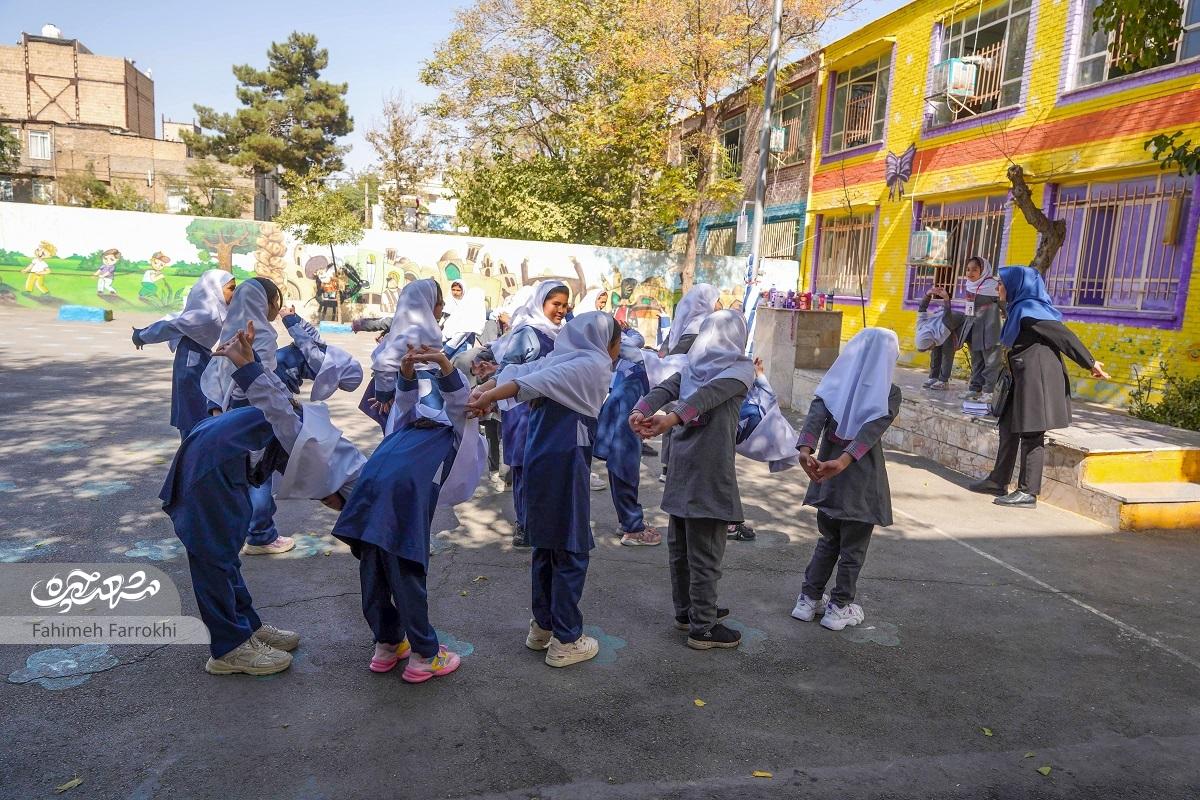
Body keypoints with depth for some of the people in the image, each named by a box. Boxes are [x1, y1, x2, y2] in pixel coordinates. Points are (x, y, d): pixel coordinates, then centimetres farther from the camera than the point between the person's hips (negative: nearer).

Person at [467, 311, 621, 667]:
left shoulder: (559, 358, 18)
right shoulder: (597, 364, -5)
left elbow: (516, 371, 3)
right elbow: (542, 380, -19)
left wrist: (481, 391, -10)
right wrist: (491, 398, -26)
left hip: (539, 461, 8)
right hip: (565, 463, -8)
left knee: (546, 545, 19)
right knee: (572, 551, 2)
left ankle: (542, 626, 31)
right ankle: (565, 641, 11)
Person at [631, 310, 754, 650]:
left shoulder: (691, 366, 14)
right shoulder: (742, 367, -3)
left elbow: (661, 389, -4)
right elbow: (709, 394, -21)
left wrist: (640, 413, -20)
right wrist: (672, 419, -33)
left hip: (680, 467, 6)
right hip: (710, 469, -6)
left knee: (680, 544, 16)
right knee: (705, 552, 2)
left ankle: (686, 611, 32)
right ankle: (703, 628, 11)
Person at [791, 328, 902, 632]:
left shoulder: (835, 382, 1)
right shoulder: (890, 393, -9)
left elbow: (815, 416, -15)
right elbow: (871, 431, -24)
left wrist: (805, 450, -27)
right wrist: (844, 461, -32)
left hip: (827, 477, 4)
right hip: (861, 481, -4)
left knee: (827, 541, 21)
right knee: (853, 549, 12)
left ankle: (808, 600, 25)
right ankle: (838, 608, 21)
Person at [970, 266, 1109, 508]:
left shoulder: (1027, 310, -14)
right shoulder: (1020, 309, 14)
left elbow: (1063, 334, -15)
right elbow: (1058, 336, 18)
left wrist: (1090, 363, -15)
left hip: (1037, 377, -10)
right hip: (1025, 377, 10)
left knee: (1031, 434, -5)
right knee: (1009, 428, 14)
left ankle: (1028, 493, 1)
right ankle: (998, 482, 22)